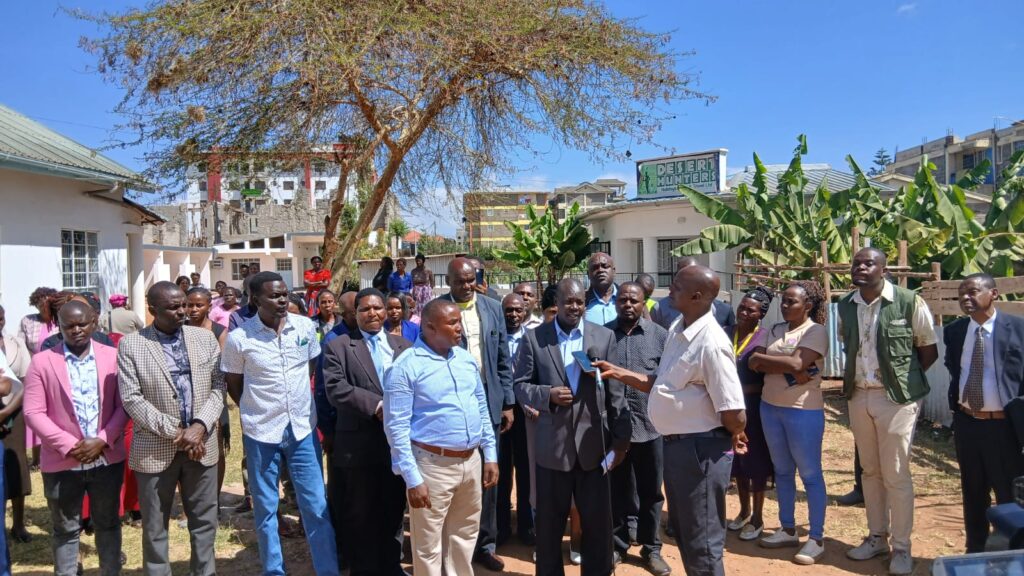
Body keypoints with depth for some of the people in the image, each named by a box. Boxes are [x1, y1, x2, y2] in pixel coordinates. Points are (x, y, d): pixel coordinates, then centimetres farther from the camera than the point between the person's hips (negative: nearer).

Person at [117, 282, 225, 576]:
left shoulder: (205, 337, 4)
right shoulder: (130, 345, -5)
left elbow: (218, 386, 2)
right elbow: (131, 399, -10)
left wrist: (200, 426, -13)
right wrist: (173, 432, -15)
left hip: (202, 444, 3)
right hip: (155, 448, -2)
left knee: (204, 520, 13)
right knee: (155, 526, 10)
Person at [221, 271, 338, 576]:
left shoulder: (306, 326, -3)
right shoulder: (238, 338, -10)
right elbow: (233, 385, 3)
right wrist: (257, 410, 3)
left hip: (302, 428, 2)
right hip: (261, 432, -1)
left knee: (317, 507, 4)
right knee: (266, 509, 11)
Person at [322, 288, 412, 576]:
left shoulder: (404, 345, 11)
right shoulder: (338, 346, -1)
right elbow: (335, 387, -14)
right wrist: (376, 405, -20)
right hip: (359, 446, -3)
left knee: (393, 511, 15)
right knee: (361, 515, 10)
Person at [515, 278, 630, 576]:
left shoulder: (605, 336, 2)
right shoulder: (534, 338, 1)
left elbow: (616, 391, 2)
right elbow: (520, 385, 1)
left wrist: (621, 438, 0)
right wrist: (547, 394, -18)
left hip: (593, 443, 1)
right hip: (552, 444, 0)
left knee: (598, 521, 10)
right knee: (549, 522, 13)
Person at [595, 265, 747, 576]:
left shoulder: (711, 344, -25)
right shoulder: (677, 329, 5)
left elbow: (735, 416, -24)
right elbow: (663, 384, 13)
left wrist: (731, 440, -4)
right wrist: (617, 373, 6)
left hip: (701, 449, -9)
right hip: (675, 444, 9)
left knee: (701, 542, 7)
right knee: (684, 532, 23)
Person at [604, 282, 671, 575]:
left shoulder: (659, 335, -1)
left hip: (650, 426, 0)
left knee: (650, 492, 12)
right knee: (618, 490, 14)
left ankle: (651, 548, 27)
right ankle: (618, 543, 30)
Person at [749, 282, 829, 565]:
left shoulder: (816, 331, -9)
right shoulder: (775, 330, 9)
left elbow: (796, 363, -23)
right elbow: (753, 363, -3)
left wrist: (762, 358, -9)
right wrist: (789, 369, -17)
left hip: (803, 411, -7)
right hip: (769, 407, 7)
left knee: (810, 474, 2)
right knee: (782, 470, 14)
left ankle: (816, 538, 11)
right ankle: (788, 530, 26)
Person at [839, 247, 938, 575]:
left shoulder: (910, 303, -12)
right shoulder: (845, 306, 3)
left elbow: (929, 350, -2)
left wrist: (904, 377, -2)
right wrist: (853, 378, 7)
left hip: (896, 397, -5)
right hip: (858, 396, 5)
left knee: (896, 475, 1)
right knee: (870, 471, 15)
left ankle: (901, 548, 16)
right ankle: (877, 537, 29)